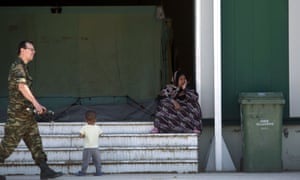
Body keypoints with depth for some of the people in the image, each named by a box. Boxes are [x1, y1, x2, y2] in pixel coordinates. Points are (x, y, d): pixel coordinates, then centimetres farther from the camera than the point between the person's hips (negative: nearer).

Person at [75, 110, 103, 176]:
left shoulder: (84, 128, -11)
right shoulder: (98, 128, -3)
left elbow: (81, 135, -15)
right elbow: (99, 134, 10)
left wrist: (84, 135, 5)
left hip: (87, 148, -2)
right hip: (96, 148, 2)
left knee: (85, 160, 5)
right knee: (97, 161, 10)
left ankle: (83, 172, 10)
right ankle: (98, 171, 11)